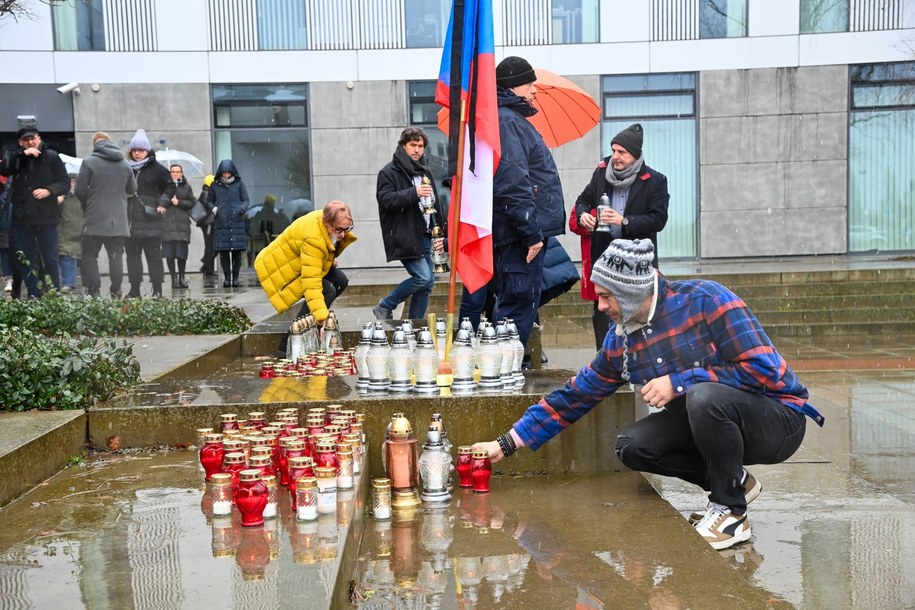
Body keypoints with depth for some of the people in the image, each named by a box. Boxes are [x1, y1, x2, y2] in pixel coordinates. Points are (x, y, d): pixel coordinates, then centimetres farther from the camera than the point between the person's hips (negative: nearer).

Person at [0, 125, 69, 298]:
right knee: (24, 261, 7)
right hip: (22, 218, 3)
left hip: (46, 218, -3)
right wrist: (23, 153, -17)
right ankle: (34, 296, 16)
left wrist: (49, 190, -16)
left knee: (50, 260, 2)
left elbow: (65, 182, 1)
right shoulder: (15, 157, 9)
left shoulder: (51, 157, 2)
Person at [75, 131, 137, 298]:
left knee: (90, 256, 4)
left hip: (95, 219, -3)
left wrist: (86, 206, 12)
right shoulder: (125, 164, 7)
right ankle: (116, 292, 4)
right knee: (116, 256, 6)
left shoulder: (89, 162, -6)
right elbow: (132, 190, 14)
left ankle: (93, 292, -1)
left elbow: (80, 190, -6)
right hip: (118, 220, 4)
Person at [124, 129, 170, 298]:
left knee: (154, 255, -1)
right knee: (132, 255, 7)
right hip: (130, 220, 5)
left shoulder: (157, 169, -1)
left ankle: (157, 289, 3)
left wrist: (163, 204, -4)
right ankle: (134, 289, 14)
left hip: (151, 222, -5)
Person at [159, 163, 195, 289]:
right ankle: (174, 278, 2)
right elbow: (162, 201, -1)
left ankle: (181, 277, 6)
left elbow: (192, 203, 7)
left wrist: (179, 202, -4)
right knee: (170, 252, -5)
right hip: (168, 223, -1)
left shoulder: (186, 187, 15)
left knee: (182, 252, -5)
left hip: (182, 223, 1)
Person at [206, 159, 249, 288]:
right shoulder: (215, 185, 11)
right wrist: (213, 207, -5)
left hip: (237, 222, -1)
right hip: (221, 223, 1)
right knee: (223, 251, 0)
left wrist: (242, 209, -12)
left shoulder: (239, 184, 8)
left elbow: (245, 200, 7)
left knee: (237, 251, -2)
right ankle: (226, 277, 7)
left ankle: (235, 277, 5)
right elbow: (209, 201, 16)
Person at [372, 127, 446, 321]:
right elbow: (385, 199, -16)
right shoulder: (389, 172, -2)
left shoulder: (425, 172, 21)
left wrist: (440, 234, 14)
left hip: (425, 236, 8)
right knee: (423, 277, -17)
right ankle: (384, 307, 1)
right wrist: (414, 193, -25)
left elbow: (436, 205, 24)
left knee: (427, 283, 4)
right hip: (405, 237, -7)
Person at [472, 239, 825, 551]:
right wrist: (506, 444, 3)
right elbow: (573, 397, 6)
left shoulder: (706, 300, -19)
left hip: (778, 421, -6)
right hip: (709, 420, 7)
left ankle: (730, 509, -12)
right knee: (632, 446, -12)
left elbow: (764, 368, -24)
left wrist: (678, 382, -23)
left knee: (703, 397, -35)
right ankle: (733, 481, 7)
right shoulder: (620, 339, 0)